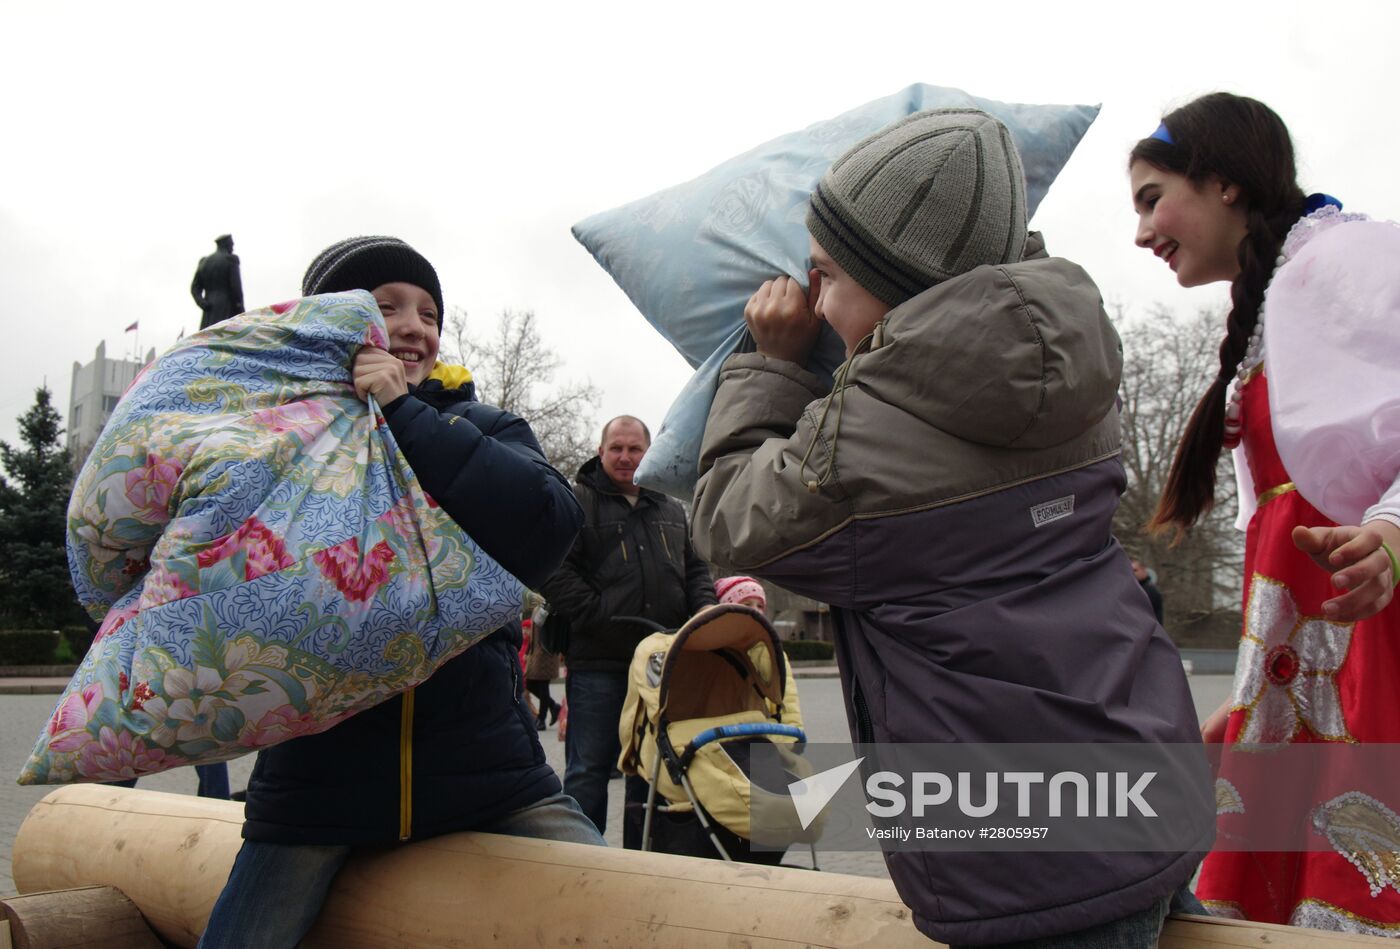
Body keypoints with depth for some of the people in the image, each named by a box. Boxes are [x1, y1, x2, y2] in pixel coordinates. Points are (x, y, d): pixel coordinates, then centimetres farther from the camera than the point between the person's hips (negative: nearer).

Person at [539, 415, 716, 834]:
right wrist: (600, 615, -17)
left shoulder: (671, 510, 20)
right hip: (598, 662, -5)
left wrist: (704, 611, 4)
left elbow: (696, 570, 24)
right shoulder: (576, 502, 1)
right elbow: (554, 570, -9)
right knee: (589, 770, 0)